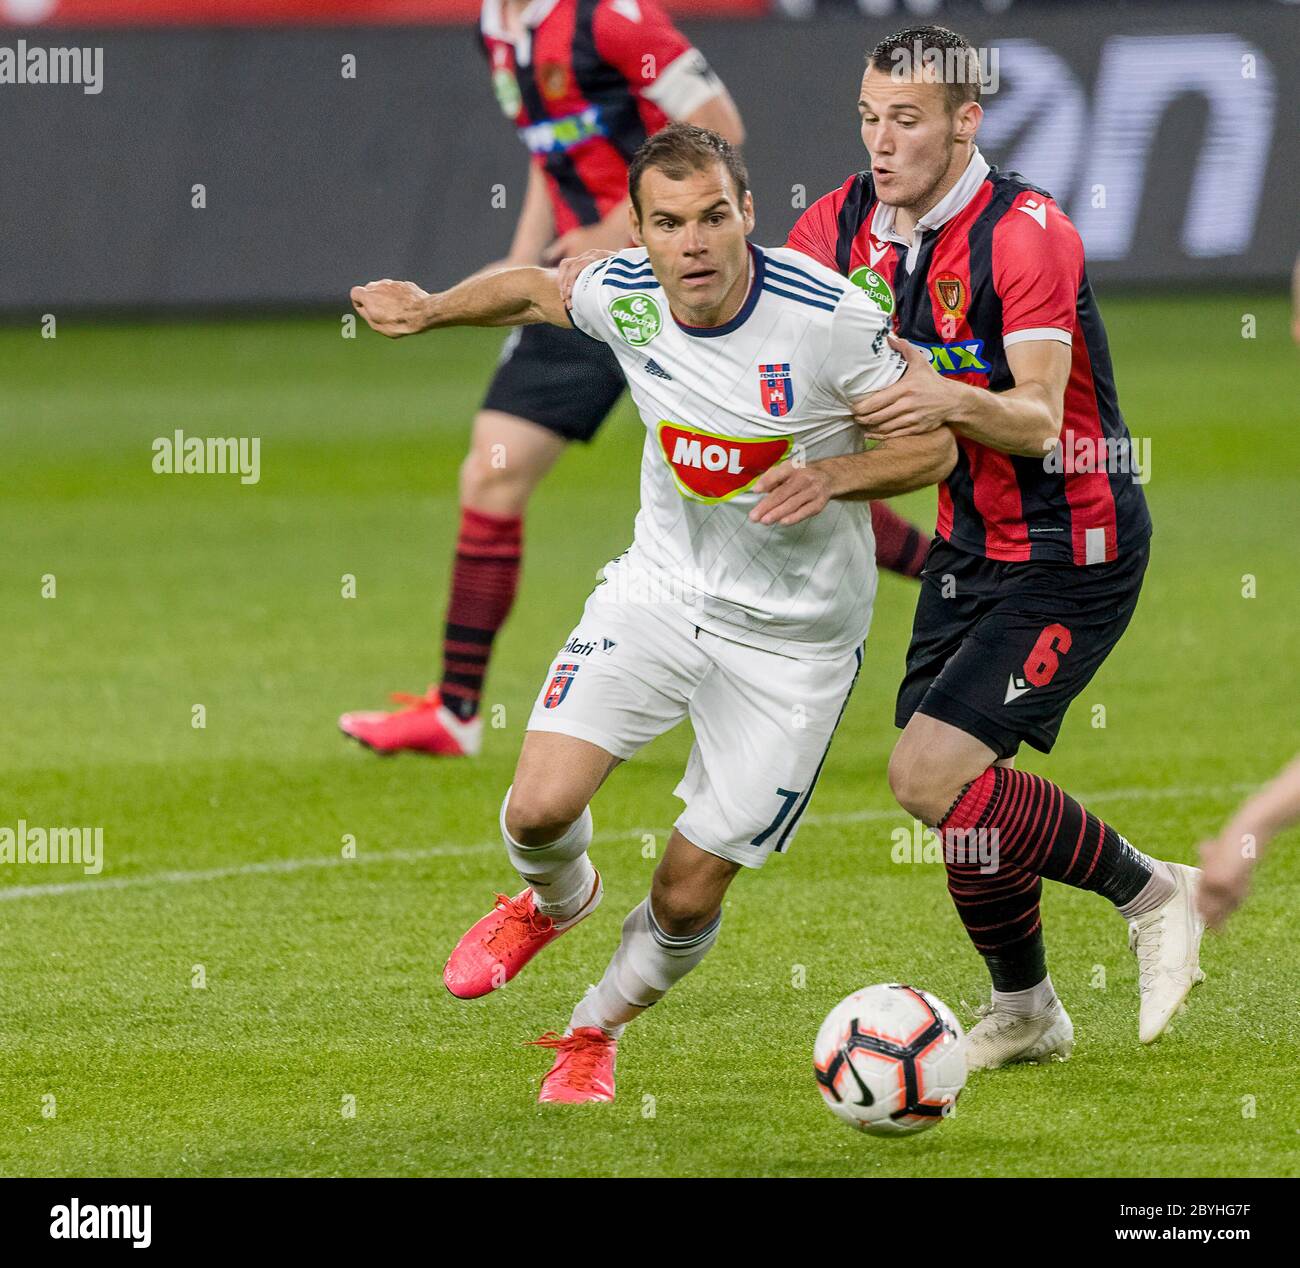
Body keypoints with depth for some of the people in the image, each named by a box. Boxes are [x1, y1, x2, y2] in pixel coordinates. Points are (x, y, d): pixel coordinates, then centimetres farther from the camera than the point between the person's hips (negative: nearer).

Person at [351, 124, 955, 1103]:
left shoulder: (829, 317, -24)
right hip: (662, 586, 3)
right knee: (540, 808, -15)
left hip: (795, 636, -3)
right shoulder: (623, 295, -12)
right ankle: (555, 900, 24)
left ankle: (596, 1031, 32)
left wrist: (832, 477, -30)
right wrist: (432, 309, 8)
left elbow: (936, 446, -14)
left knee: (688, 896, -1)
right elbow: (536, 289, 13)